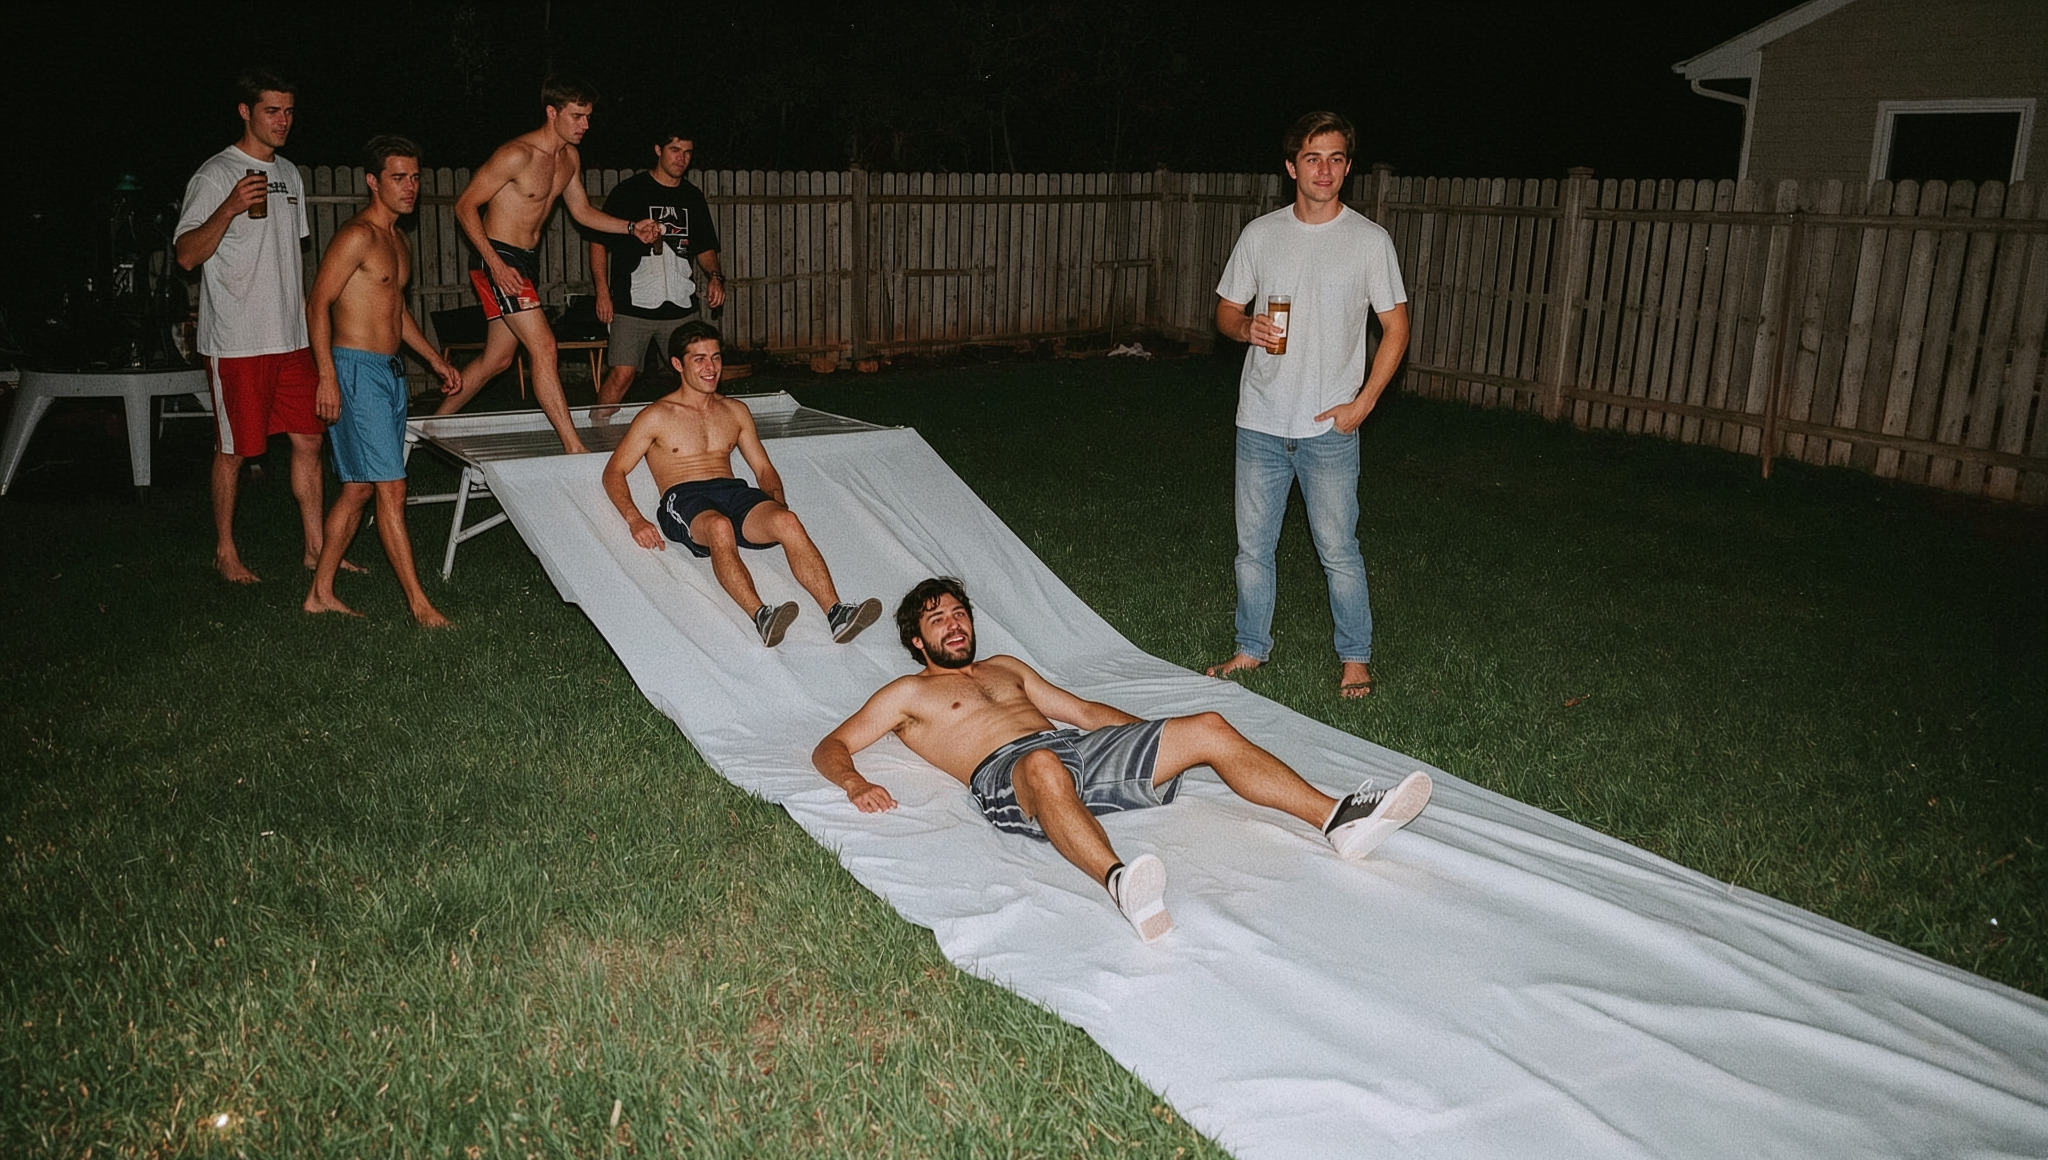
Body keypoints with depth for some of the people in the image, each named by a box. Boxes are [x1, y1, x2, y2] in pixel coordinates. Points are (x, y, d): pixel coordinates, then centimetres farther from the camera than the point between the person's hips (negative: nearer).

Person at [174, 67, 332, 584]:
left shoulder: (288, 174, 14)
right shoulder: (215, 175, -8)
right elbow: (187, 255, -15)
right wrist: (228, 210, -29)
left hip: (292, 337, 7)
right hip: (237, 342, -7)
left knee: (308, 440, 7)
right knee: (234, 449, 2)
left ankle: (315, 548, 15)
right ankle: (225, 551, 15)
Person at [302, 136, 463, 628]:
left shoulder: (397, 241, 18)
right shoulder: (358, 236, -11)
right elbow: (318, 304, -15)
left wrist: (436, 360, 27)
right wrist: (327, 376, -21)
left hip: (390, 371, 9)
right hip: (357, 370, -9)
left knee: (358, 490, 11)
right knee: (391, 489, -9)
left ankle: (321, 593, 19)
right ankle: (419, 604, -7)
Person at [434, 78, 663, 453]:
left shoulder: (570, 157, 7)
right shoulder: (517, 155, -19)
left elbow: (582, 211, 19)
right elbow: (465, 205, -16)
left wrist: (631, 228, 4)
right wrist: (495, 263, -24)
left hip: (528, 259, 9)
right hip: (497, 257, -9)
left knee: (497, 359, 15)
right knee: (543, 346, -16)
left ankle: (435, 422, 31)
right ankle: (574, 448, -17)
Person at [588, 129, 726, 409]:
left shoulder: (693, 197, 14)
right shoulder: (629, 191, 0)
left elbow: (705, 247, 23)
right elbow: (599, 241, 1)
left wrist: (714, 276, 2)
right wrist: (603, 292, -7)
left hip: (679, 307, 5)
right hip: (632, 305, -5)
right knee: (622, 375, -13)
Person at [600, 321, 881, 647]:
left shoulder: (736, 411, 24)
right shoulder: (656, 416, 12)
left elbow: (764, 467, 25)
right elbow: (614, 471, 9)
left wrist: (777, 500, 2)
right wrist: (635, 520, -9)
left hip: (734, 492, 3)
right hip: (684, 499, -3)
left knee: (787, 521, -31)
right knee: (719, 527, -41)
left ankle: (835, 613, -47)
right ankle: (760, 616, -58)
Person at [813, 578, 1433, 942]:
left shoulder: (1005, 667, 36)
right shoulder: (907, 694, 21)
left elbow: (1085, 710, 35)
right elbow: (830, 746, 14)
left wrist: (1161, 736, 23)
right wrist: (854, 784, -11)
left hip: (1079, 747, 7)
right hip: (1003, 771, -6)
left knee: (1210, 729, -11)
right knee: (1045, 768, -45)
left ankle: (1338, 818, -21)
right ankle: (1119, 881, -70)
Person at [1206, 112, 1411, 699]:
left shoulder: (1370, 240, -2)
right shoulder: (1260, 234, 5)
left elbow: (1396, 327, 2)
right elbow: (1225, 311, 13)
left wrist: (1361, 403, -8)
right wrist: (1249, 328, -11)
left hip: (1329, 427, -3)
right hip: (1260, 422, 3)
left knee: (1339, 551, 2)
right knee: (1253, 547, 10)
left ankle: (1356, 657, 19)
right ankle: (1252, 649, 27)